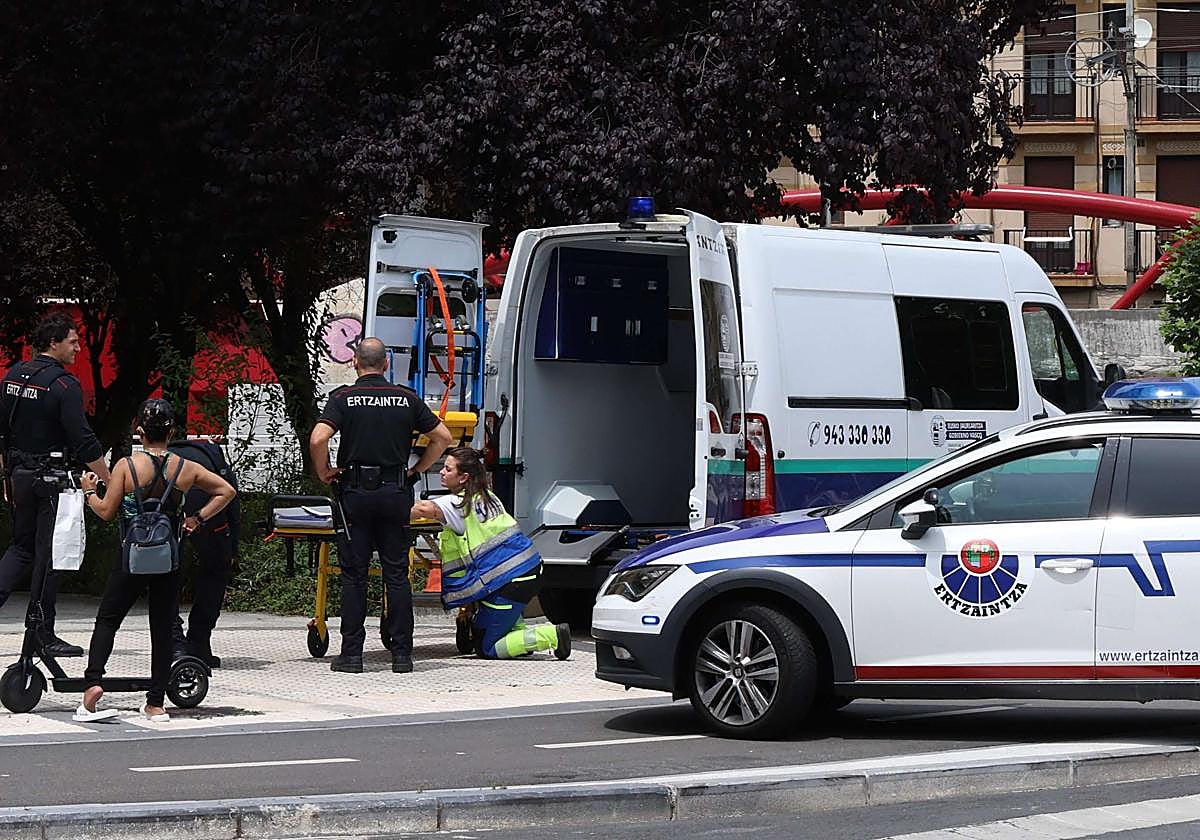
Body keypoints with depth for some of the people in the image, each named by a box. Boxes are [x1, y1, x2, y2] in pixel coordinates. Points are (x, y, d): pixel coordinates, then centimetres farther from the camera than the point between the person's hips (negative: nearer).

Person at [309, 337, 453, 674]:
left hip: (355, 493, -2)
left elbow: (318, 439, -15)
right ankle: (402, 654, 4)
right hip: (396, 493, 2)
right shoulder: (407, 398, 7)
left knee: (354, 574, 2)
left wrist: (324, 473, 1)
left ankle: (352, 654, 1)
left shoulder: (343, 397, -1)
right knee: (397, 575, 5)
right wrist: (416, 470, 16)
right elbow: (443, 437, 8)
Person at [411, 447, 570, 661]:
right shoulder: (487, 497, 15)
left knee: (486, 648, 4)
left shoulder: (459, 504, -11)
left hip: (509, 580, -8)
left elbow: (426, 509, -29)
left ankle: (552, 635, -6)